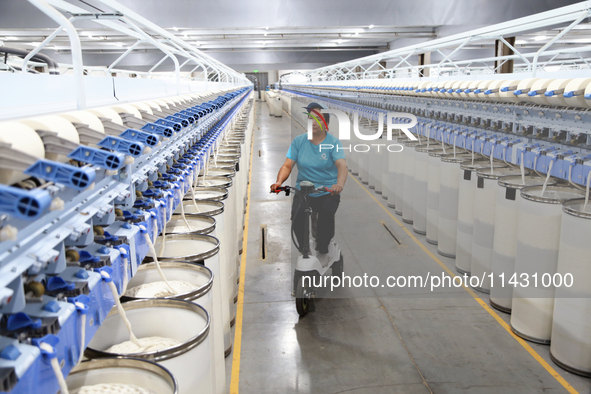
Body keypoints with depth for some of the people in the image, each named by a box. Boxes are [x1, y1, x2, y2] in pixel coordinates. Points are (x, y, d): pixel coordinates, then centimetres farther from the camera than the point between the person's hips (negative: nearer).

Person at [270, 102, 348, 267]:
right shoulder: (299, 141, 3)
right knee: (297, 218, -22)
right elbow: (287, 165, -2)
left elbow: (342, 165, -19)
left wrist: (340, 183, -40)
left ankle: (323, 251, 7)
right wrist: (279, 181, -23)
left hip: (328, 192, -1)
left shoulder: (333, 142, -4)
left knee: (326, 216, -24)